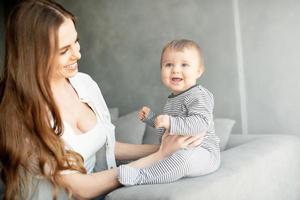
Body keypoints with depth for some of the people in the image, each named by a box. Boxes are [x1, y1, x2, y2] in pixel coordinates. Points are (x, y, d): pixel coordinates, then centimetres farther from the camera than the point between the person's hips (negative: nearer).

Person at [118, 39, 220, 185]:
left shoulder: (198, 95, -14)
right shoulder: (172, 99, 17)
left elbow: (201, 123, -31)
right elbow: (166, 130, 29)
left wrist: (171, 123, -38)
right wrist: (150, 117, 18)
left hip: (202, 151, -11)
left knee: (184, 157, -39)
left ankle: (140, 176, -39)